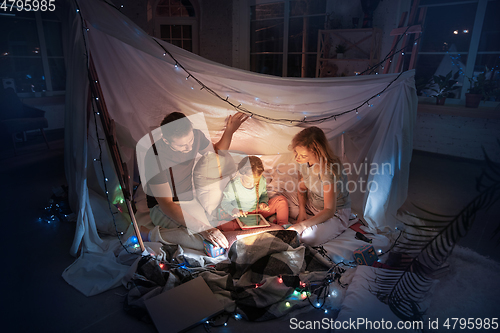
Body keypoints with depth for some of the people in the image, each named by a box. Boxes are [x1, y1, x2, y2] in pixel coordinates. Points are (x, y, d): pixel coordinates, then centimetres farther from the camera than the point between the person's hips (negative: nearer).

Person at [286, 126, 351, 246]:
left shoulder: (328, 171, -35)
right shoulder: (304, 162, -14)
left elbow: (329, 210, -32)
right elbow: (302, 188, 4)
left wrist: (301, 225, -39)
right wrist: (302, 210, -11)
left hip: (336, 212, -7)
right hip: (311, 205, 7)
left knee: (308, 238, -30)